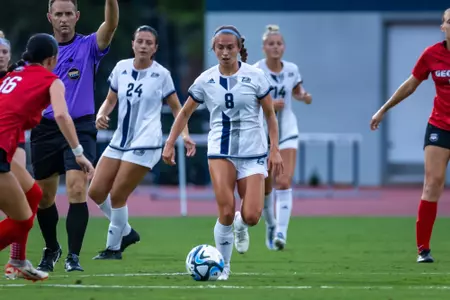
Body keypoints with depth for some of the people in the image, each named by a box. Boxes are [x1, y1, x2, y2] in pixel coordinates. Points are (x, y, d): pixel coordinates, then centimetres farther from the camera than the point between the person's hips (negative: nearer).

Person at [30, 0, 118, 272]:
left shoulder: (89, 46, -1)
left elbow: (110, 26, -21)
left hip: (80, 128, -3)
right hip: (46, 129, 3)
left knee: (77, 191, -19)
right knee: (44, 197, 11)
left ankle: (74, 256, -14)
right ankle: (51, 250, 34)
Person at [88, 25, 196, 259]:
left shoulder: (161, 74, -5)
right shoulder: (121, 68, 5)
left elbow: (176, 108, 3)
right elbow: (110, 100, 14)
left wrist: (185, 135, -11)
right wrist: (101, 115, -7)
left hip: (145, 144, -6)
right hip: (119, 141, 6)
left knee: (117, 195, -10)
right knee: (96, 192, 0)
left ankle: (113, 248, 7)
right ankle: (126, 232, 22)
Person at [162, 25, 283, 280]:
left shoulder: (255, 76, -5)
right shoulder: (205, 81, 0)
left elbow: (270, 115, 1)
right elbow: (185, 113, 12)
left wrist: (275, 150, -5)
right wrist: (170, 144, 5)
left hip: (253, 152, 0)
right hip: (221, 151, 0)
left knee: (251, 216, -11)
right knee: (226, 212, -16)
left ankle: (240, 226, 28)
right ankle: (223, 266, 4)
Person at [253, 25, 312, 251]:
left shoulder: (292, 69, -1)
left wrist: (303, 96, -7)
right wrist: (268, 105, -29)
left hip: (287, 131, 1)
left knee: (284, 182, -17)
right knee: (265, 187, 8)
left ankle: (281, 232, -23)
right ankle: (270, 225, 35)